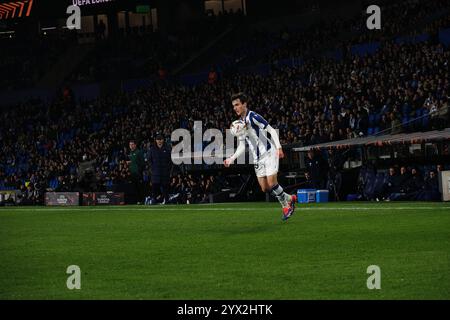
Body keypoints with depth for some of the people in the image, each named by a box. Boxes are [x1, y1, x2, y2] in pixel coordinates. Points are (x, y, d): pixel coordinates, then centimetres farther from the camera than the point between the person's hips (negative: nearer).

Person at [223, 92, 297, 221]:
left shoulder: (253, 117, -13)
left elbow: (272, 130, -15)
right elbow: (242, 147, 15)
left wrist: (278, 147, -27)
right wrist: (232, 159, 4)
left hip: (269, 153, -7)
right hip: (257, 158, 7)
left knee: (271, 183, -13)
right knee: (265, 188, 2)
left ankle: (286, 203, 9)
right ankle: (289, 198, 21)